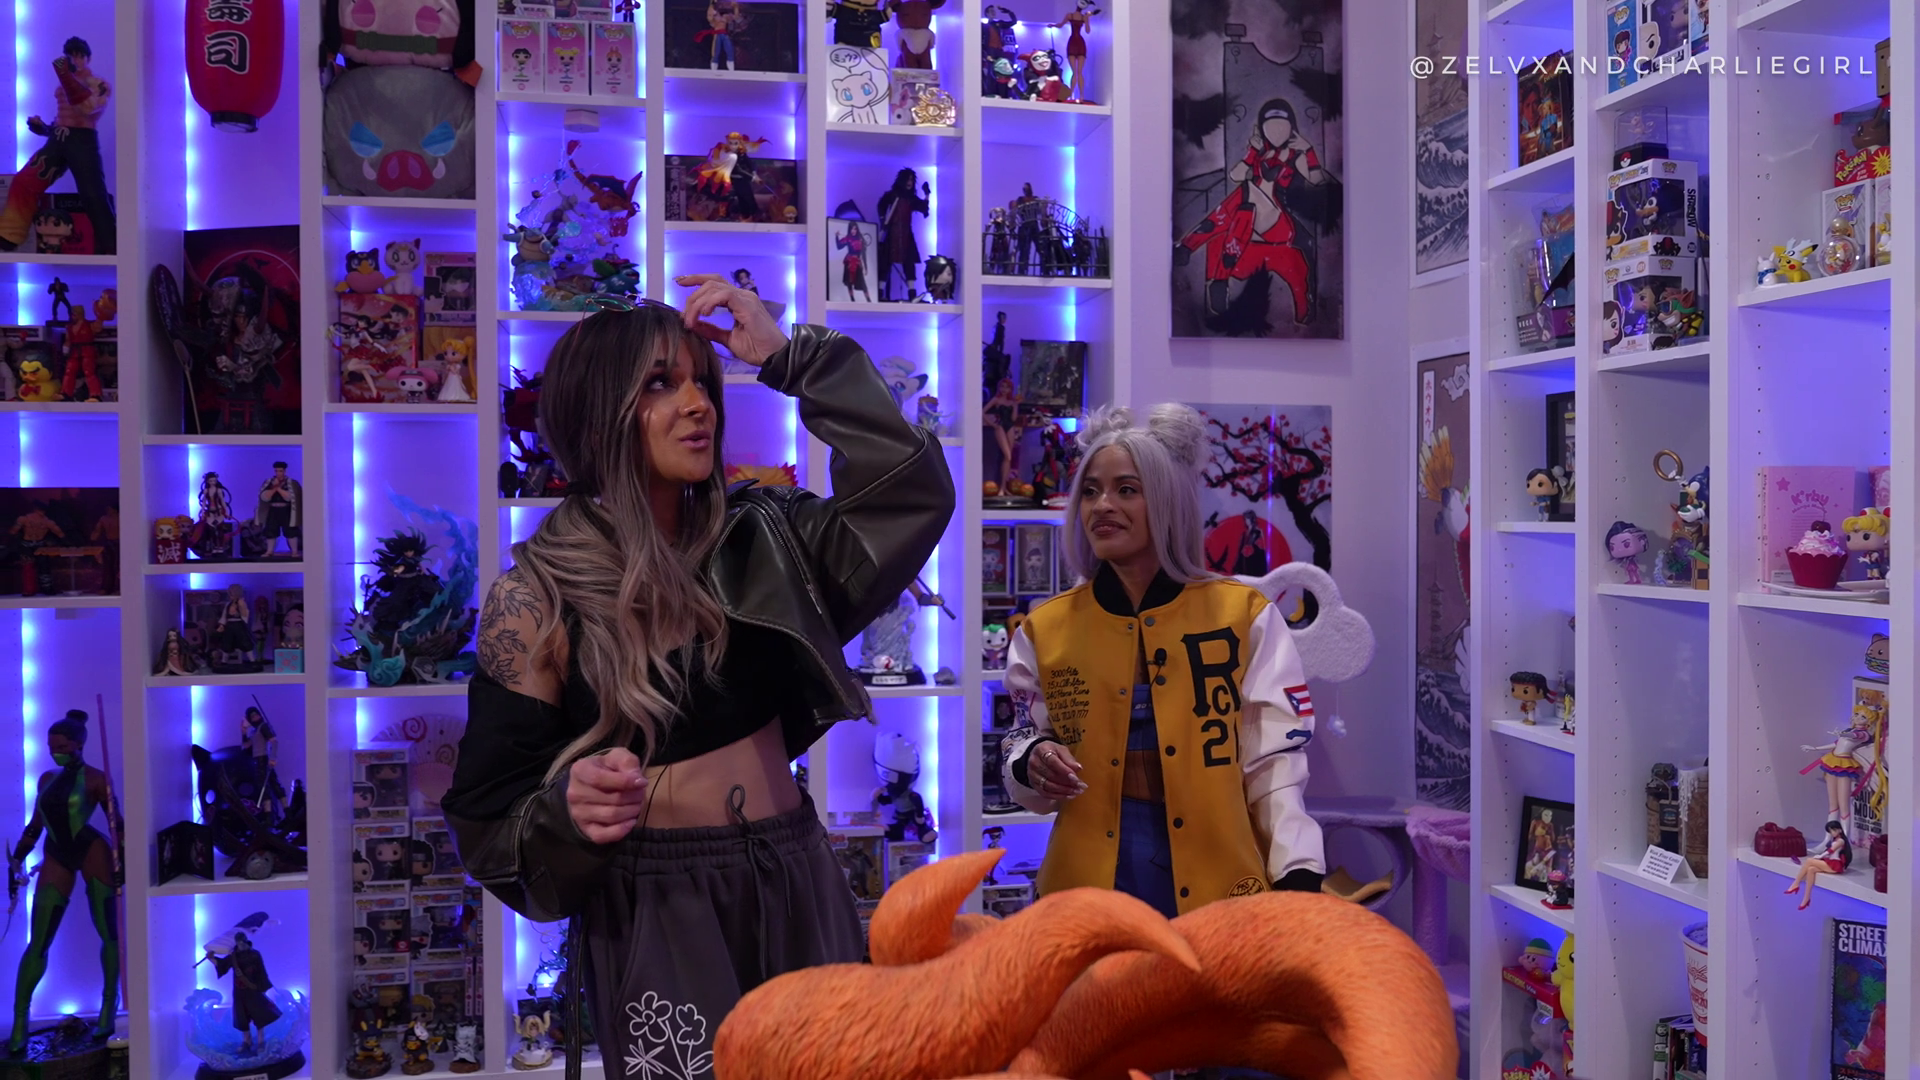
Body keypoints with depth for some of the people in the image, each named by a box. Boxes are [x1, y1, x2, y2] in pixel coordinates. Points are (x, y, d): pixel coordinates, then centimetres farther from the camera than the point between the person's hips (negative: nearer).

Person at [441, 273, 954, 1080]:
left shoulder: (756, 538, 4)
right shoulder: (537, 596, -7)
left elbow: (911, 497, -7)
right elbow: (494, 813, -5)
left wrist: (791, 360, -8)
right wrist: (570, 806, -28)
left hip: (795, 886, 4)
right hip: (654, 913, -4)